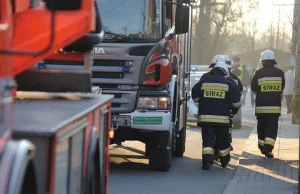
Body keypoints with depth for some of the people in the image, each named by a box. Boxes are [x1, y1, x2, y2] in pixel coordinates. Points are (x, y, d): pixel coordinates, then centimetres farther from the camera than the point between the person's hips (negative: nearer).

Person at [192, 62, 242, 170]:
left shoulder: (204, 81, 6)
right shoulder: (228, 83, 2)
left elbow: (195, 96, 15)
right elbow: (236, 99, 0)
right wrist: (235, 109, 21)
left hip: (205, 117, 0)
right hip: (222, 117, 0)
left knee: (207, 139, -1)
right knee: (222, 140, 15)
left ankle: (207, 161, -19)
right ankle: (224, 161, 31)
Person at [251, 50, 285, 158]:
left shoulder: (259, 73, -7)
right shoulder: (280, 73, -3)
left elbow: (253, 88, 3)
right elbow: (282, 88, 10)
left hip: (261, 106, 0)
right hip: (275, 106, 0)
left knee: (262, 127, 15)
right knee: (272, 128, 0)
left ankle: (262, 147, 27)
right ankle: (268, 148, -14)